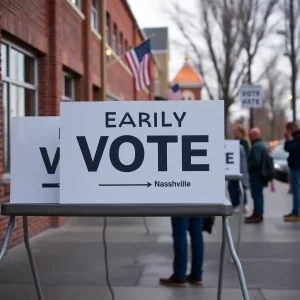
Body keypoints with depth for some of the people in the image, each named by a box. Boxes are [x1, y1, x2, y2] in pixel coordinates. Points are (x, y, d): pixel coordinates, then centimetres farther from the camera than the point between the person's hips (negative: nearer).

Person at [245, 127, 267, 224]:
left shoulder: (256, 146, -19)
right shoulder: (262, 145, 16)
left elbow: (255, 161, -27)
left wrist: (248, 167, -12)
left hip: (256, 174, -11)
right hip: (261, 173, 11)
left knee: (256, 194, -7)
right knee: (258, 194, 16)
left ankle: (258, 215, -4)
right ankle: (257, 213, 25)